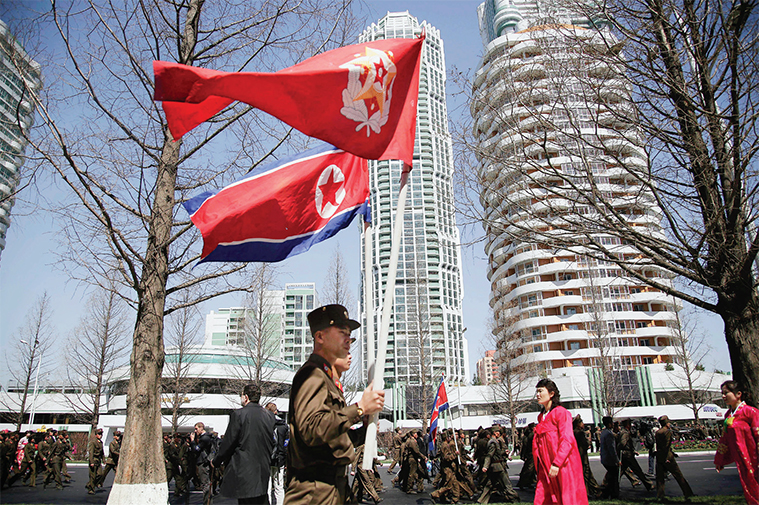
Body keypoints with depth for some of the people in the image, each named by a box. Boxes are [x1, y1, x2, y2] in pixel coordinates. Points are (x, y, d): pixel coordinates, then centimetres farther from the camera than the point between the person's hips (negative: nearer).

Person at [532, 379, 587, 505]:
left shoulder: (561, 413, -7)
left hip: (563, 466, -7)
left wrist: (556, 464, -23)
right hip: (546, 468, 7)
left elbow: (567, 441, -16)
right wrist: (539, 467, 16)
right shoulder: (541, 416, 16)